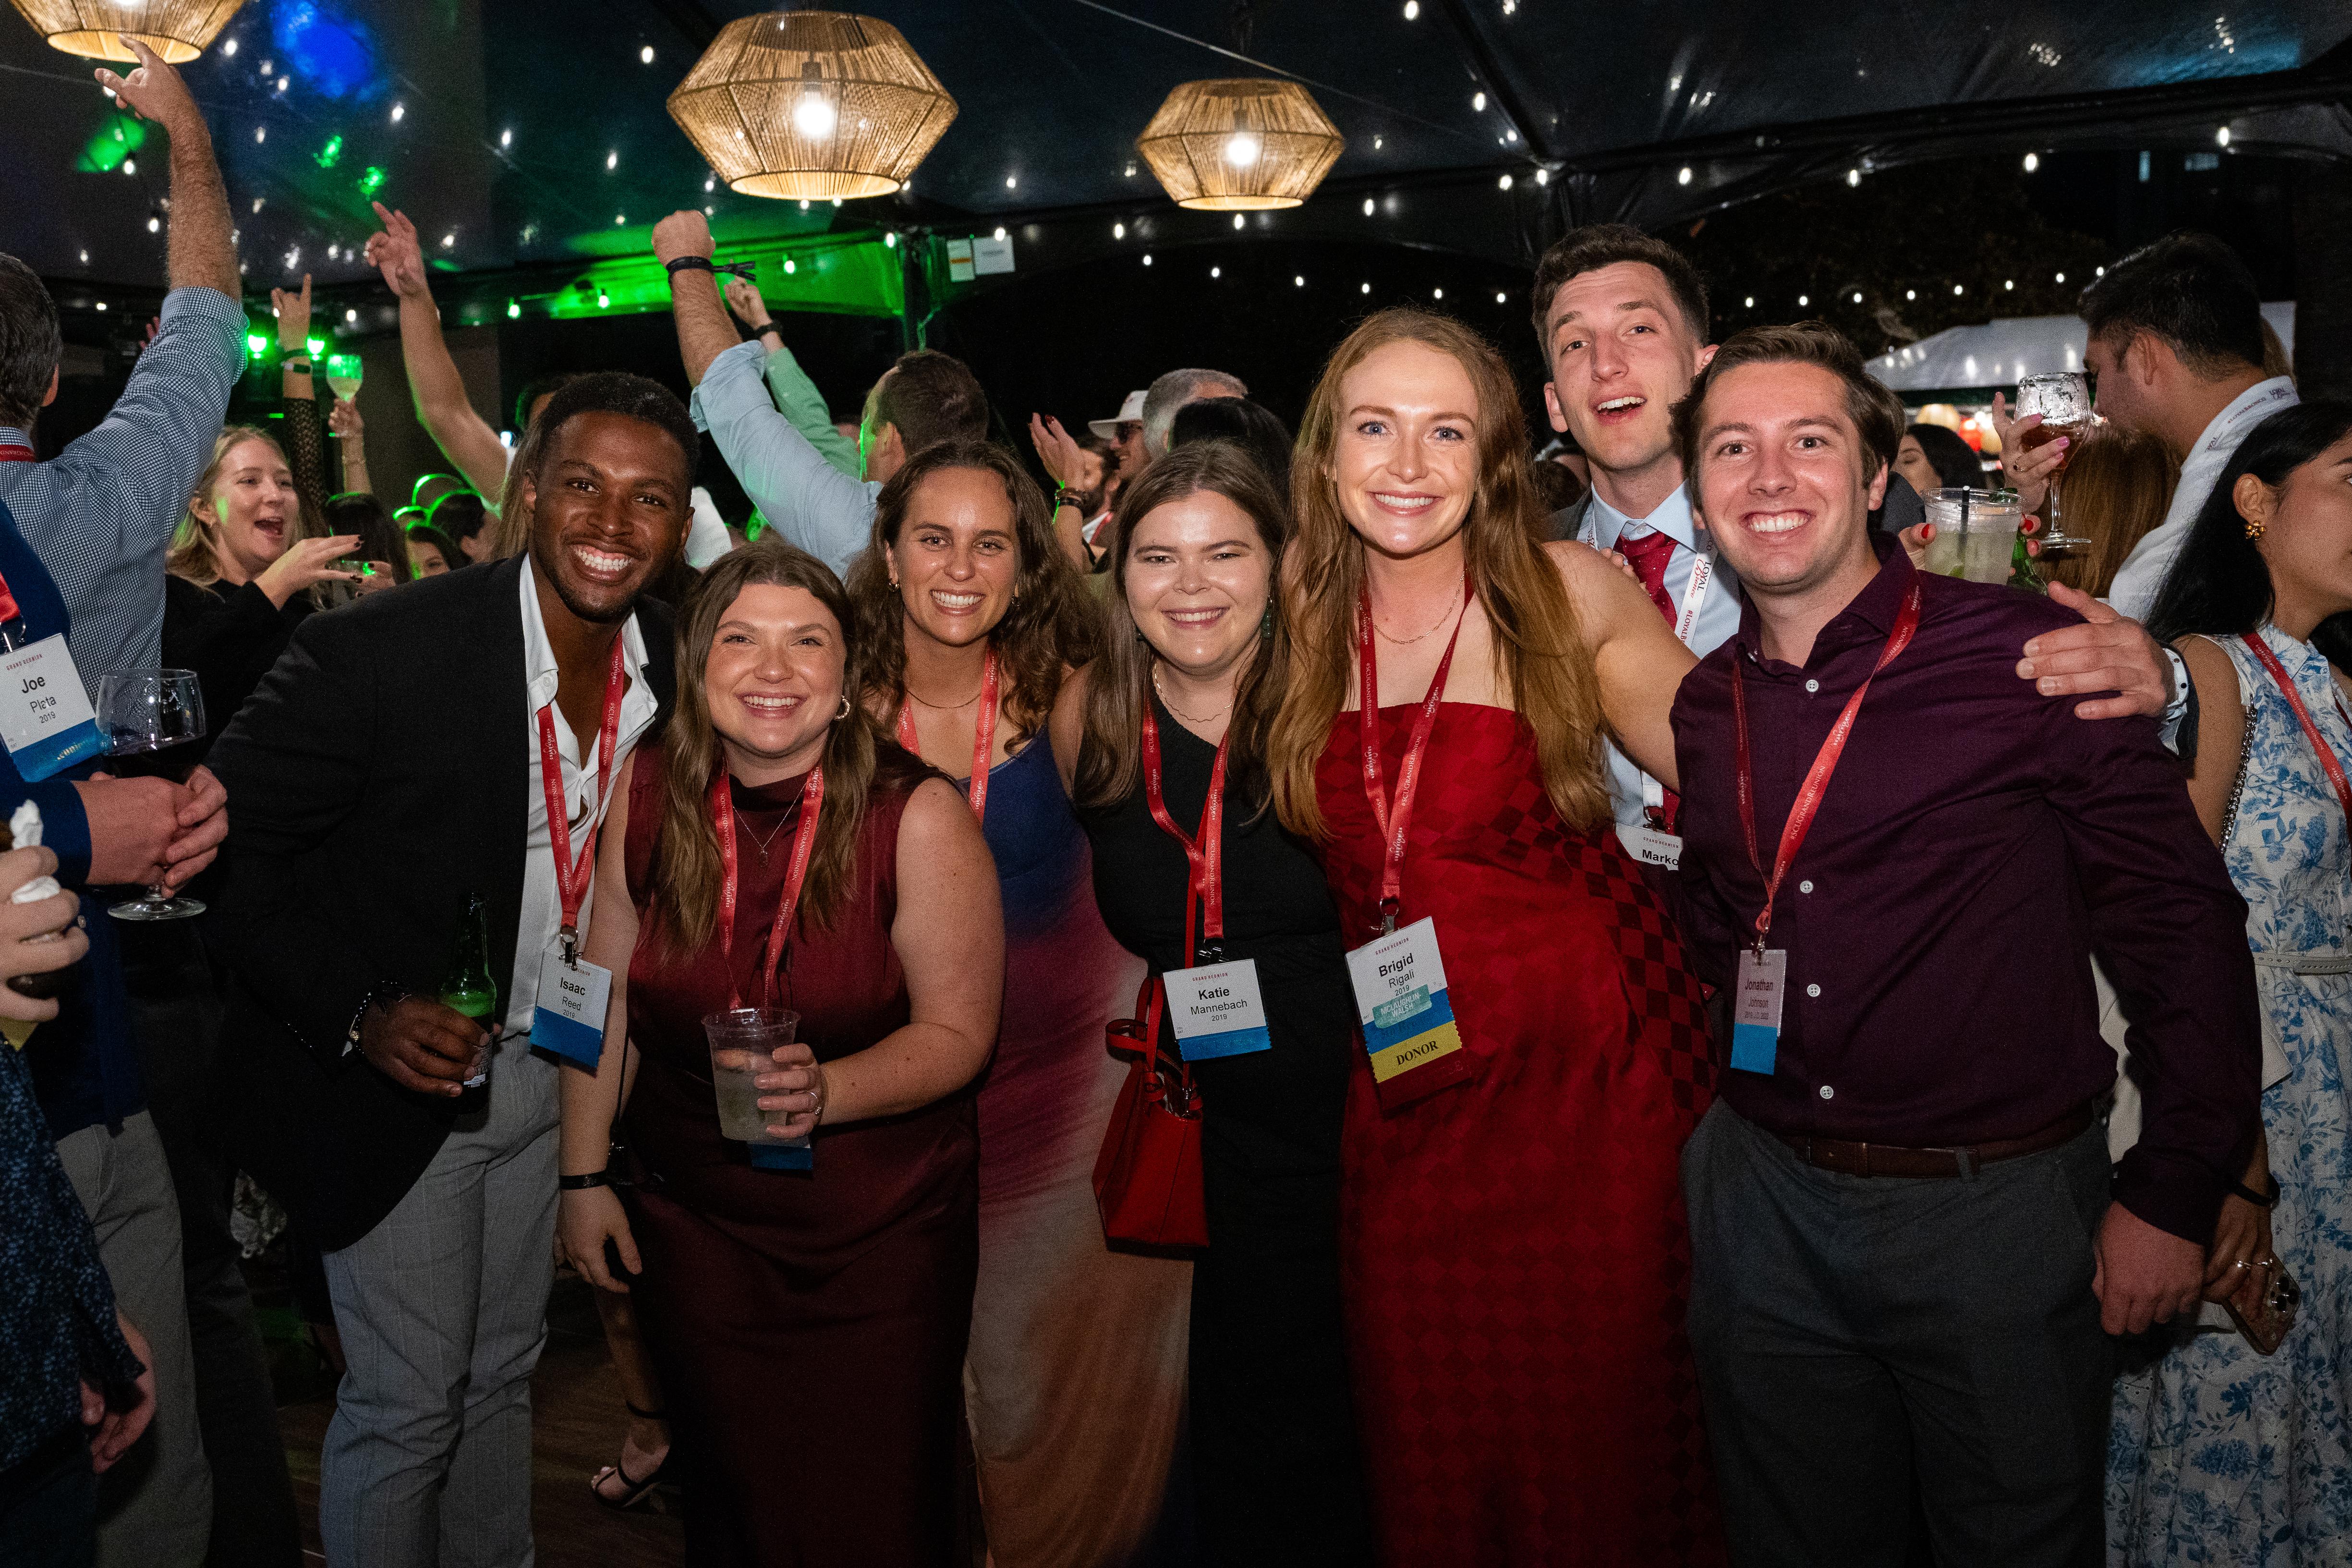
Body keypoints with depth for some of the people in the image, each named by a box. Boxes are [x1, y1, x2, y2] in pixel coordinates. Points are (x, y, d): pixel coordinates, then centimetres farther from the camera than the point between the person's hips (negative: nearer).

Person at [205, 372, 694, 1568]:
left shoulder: (678, 660, -7)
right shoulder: (376, 648, -24)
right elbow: (228, 849, -18)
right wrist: (360, 1013, -25)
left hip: (546, 1064, 5)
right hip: (393, 1074, -5)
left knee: (502, 1373, 21)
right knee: (407, 1404, 6)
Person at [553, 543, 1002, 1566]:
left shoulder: (918, 816, -17)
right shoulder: (649, 790, -6)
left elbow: (958, 1031, -12)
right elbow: (607, 994, 4)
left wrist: (826, 1090, -29)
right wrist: (584, 1174, 6)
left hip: (880, 1240, -3)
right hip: (693, 1225, 3)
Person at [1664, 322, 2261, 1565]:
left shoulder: (2024, 656, -11)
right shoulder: (1703, 708, 4)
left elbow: (2180, 915, -9)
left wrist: (2175, 1186, -9)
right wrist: (1725, 1120, 7)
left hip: (1995, 1204, -4)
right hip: (1765, 1206, 4)